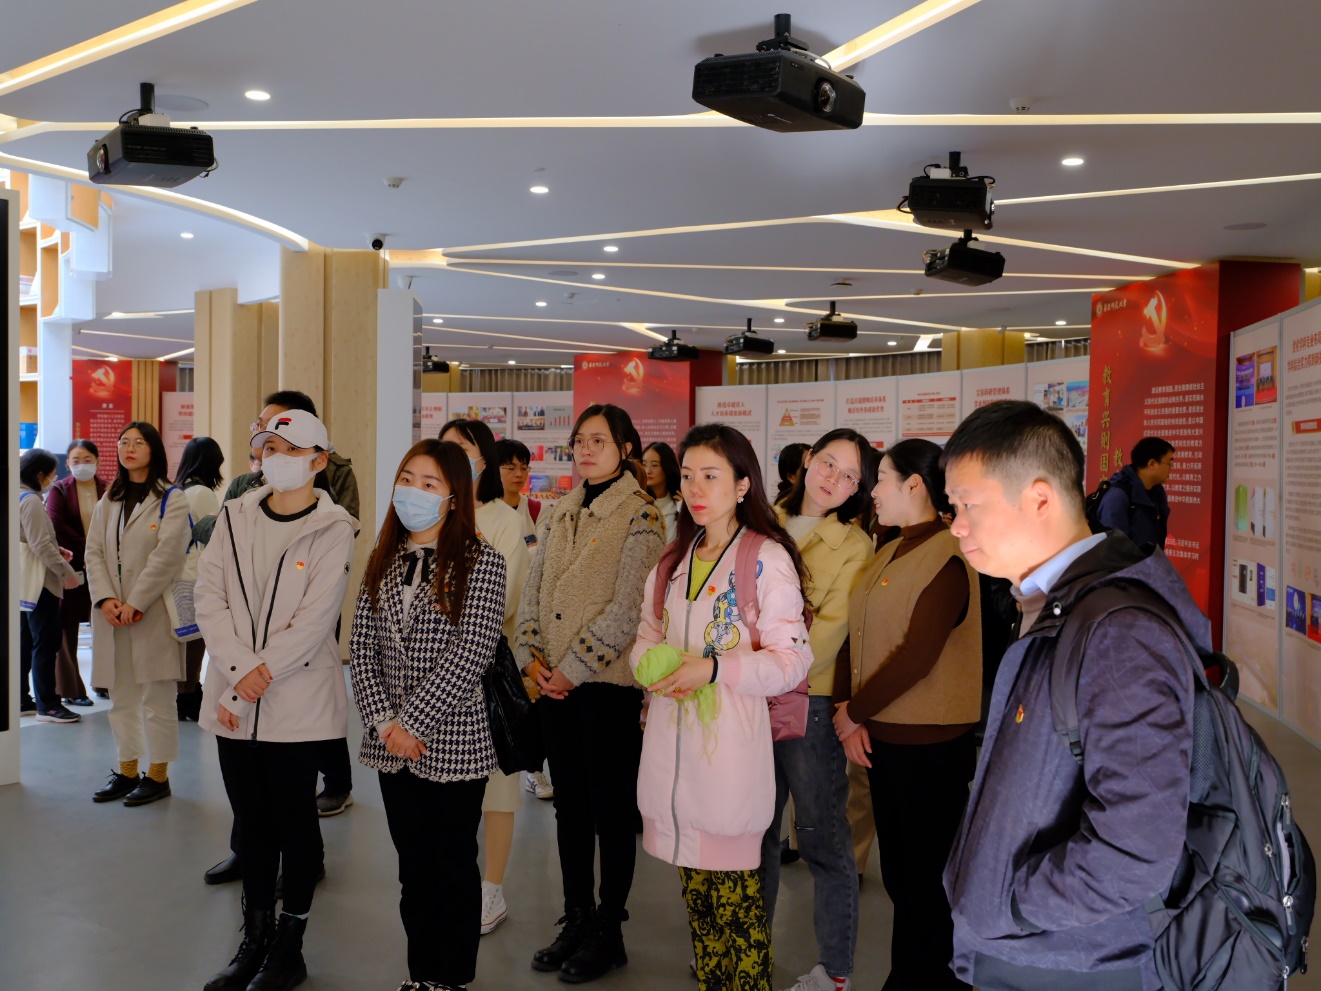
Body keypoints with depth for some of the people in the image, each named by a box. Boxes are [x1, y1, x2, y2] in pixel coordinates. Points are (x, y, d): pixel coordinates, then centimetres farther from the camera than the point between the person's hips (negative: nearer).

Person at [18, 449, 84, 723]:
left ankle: (21, 699, 21)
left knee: (25, 641, 14)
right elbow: (41, 545, -21)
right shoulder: (31, 500, -16)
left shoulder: (19, 497, 13)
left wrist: (57, 550, 11)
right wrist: (67, 572, -17)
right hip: (40, 582, -10)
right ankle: (47, 705, -2)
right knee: (45, 643, -5)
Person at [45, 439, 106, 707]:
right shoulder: (59, 490, 3)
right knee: (67, 629, 3)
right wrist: (85, 550, -13)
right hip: (70, 567, -1)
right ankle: (70, 690, 11)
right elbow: (57, 526, -8)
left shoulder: (108, 490, 5)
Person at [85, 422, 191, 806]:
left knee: (156, 697, -1)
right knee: (121, 697, 12)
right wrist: (105, 598, -9)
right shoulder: (108, 502, 15)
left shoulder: (171, 500, -3)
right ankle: (127, 770, 22)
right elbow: (94, 552, 7)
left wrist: (134, 603, -16)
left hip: (153, 613, -6)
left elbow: (167, 556, -12)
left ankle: (158, 775, 9)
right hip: (111, 613, 6)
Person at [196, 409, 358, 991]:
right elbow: (208, 595, 0)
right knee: (251, 819, 12)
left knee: (293, 818, 6)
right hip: (234, 697, 4)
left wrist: (262, 673, -15)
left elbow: (317, 616, -13)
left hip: (298, 699, -4)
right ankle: (254, 942, 25)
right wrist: (237, 670, -11)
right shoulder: (235, 517, 8)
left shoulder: (332, 529, -5)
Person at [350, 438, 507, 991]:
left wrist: (412, 722, -16)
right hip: (392, 744, 5)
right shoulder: (384, 561, 8)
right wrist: (384, 721, -9)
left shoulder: (479, 562, -9)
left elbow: (470, 655, -16)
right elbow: (362, 645, 4)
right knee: (412, 864, 15)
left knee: (453, 868, 8)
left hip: (453, 743, -5)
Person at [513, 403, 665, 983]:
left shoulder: (639, 515, -9)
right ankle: (576, 920, 27)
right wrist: (532, 657, -3)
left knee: (612, 807, 4)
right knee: (569, 804, 14)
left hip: (609, 682, -6)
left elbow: (627, 609, -15)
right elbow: (533, 589, 11)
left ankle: (608, 933, 17)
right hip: (554, 683, 6)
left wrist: (574, 669, -15)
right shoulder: (561, 513, 11)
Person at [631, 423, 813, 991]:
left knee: (736, 897, 1)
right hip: (671, 747, 6)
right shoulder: (674, 560, 13)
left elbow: (790, 661, -11)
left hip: (730, 747, -6)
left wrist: (712, 668, -23)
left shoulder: (767, 559, -8)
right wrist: (652, 665, -6)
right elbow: (646, 638, 17)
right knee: (696, 891, 14)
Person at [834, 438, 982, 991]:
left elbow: (917, 655, -22)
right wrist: (851, 711, -5)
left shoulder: (945, 557, -15)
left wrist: (854, 711, -13)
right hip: (884, 737, 8)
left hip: (930, 744, -8)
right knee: (898, 875, 17)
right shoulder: (890, 555, 12)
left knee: (926, 882, 5)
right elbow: (863, 637, 9)